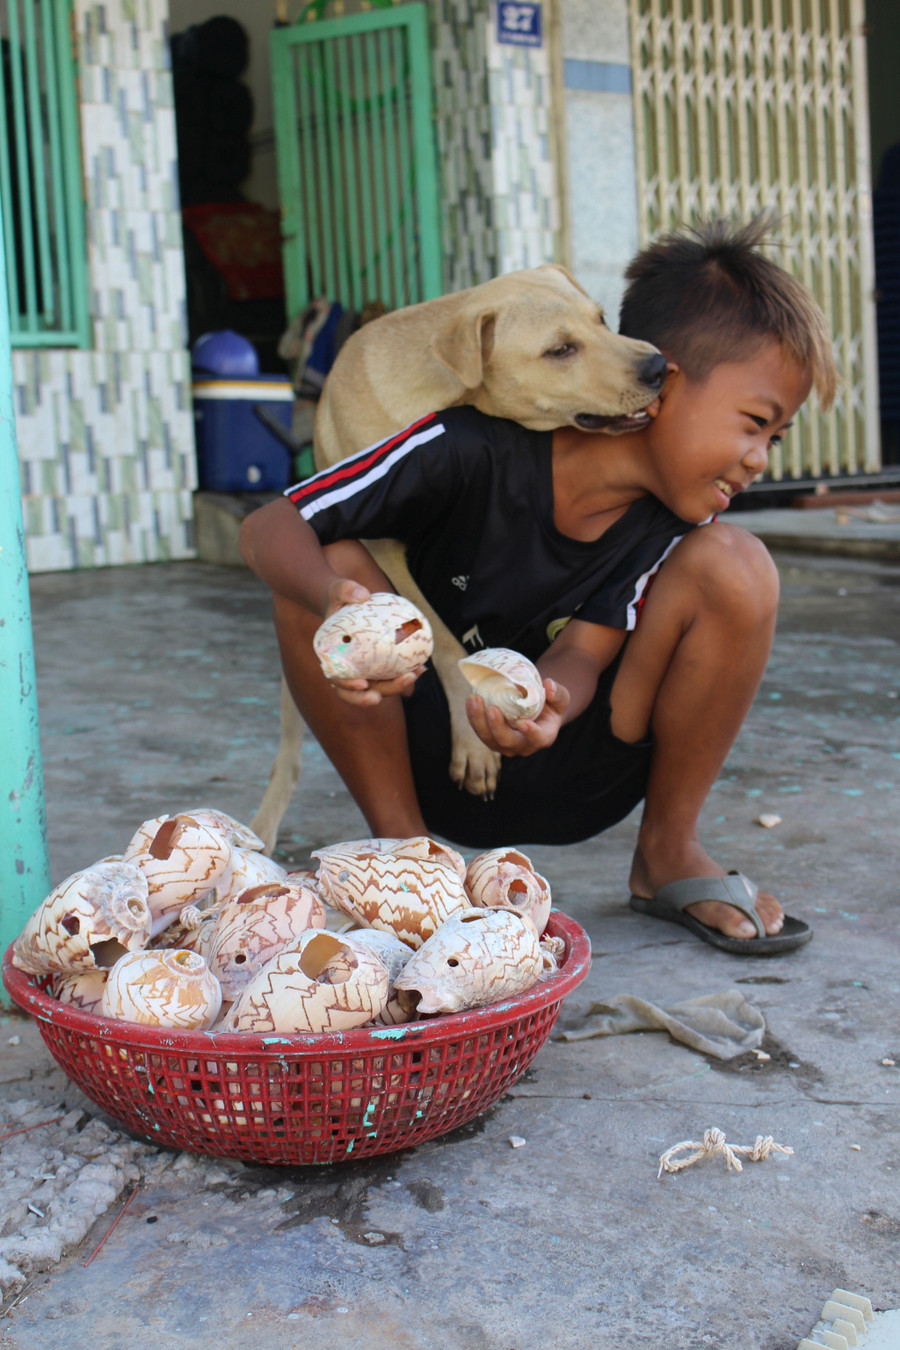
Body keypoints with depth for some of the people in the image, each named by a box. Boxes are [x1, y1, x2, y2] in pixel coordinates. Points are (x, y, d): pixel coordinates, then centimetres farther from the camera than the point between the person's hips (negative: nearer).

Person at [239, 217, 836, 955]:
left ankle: (669, 852, -2)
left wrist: (549, 704, -43)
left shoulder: (676, 520, -10)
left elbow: (584, 650, -18)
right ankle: (402, 843, -9)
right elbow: (270, 527, -24)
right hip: (431, 762, -2)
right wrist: (335, 601, -46)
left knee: (733, 563, -20)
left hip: (571, 785, 2)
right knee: (327, 562, -28)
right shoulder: (478, 449, -22)